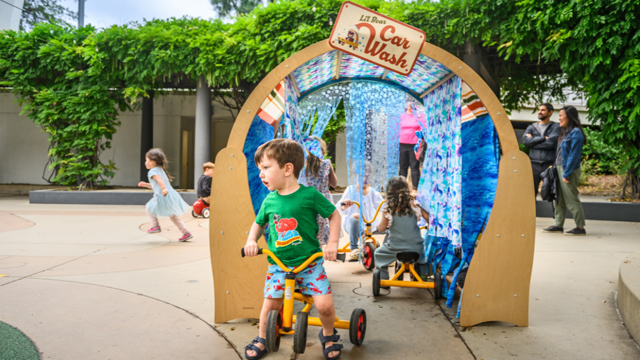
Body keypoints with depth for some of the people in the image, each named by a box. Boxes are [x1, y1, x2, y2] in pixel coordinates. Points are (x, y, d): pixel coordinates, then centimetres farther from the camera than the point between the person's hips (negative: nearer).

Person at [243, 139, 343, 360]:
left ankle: (328, 335, 20)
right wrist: (251, 241, -1)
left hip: (309, 262, -3)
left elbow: (334, 215, 0)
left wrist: (332, 243, -10)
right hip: (278, 264, 3)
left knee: (325, 305, -10)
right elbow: (258, 223, 18)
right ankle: (261, 338, 29)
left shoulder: (309, 194, -11)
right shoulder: (269, 200, 0)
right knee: (271, 303, 3)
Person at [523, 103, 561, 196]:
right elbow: (525, 140, -2)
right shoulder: (531, 127, 15)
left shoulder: (556, 127, 6)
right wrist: (543, 138, -7)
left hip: (549, 165, -2)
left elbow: (551, 142, -11)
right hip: (534, 165, 3)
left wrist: (533, 141, -4)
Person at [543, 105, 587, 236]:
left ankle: (580, 227, 4)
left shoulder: (576, 133, -12)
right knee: (558, 199, 11)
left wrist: (566, 173, -19)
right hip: (560, 169, 9)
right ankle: (558, 225, 18)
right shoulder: (565, 132, 16)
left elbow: (574, 155, -17)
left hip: (569, 171, -9)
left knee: (572, 200, -4)